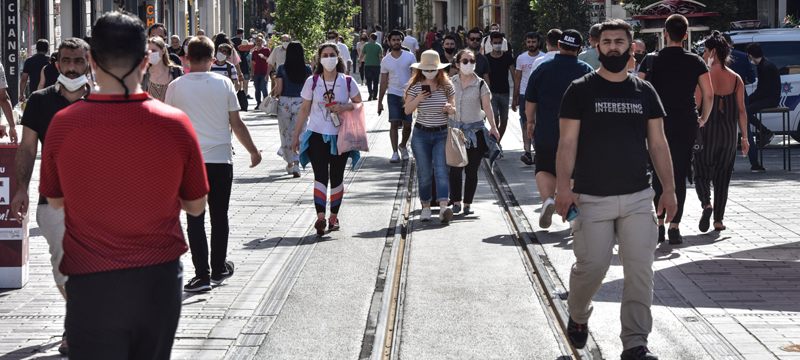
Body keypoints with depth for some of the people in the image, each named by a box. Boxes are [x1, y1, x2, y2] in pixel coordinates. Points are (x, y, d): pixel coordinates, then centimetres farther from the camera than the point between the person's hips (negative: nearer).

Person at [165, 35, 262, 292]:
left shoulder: (176, 87, -4)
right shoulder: (223, 83, -3)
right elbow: (236, 124, 0)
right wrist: (253, 151, 13)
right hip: (221, 159, 1)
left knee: (195, 219, 2)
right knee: (219, 216, 14)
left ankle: (202, 275, -2)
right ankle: (219, 269, 24)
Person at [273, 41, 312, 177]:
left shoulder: (282, 69, -6)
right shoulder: (307, 69, -3)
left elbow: (279, 89, -7)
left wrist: (273, 95, 12)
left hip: (284, 102, -1)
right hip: (301, 103, 1)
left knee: (285, 134, 14)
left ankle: (290, 163, 21)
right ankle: (296, 164, -9)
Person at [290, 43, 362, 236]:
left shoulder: (347, 82, 0)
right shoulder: (312, 82, 1)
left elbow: (359, 104, 8)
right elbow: (304, 110, 6)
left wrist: (344, 107, -12)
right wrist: (296, 135, 6)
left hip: (340, 136, 1)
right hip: (317, 135, -1)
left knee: (336, 178, 7)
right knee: (320, 176, -11)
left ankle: (334, 216, 20)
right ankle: (320, 217, -19)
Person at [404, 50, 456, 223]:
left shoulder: (447, 85, 0)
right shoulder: (415, 86, -1)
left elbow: (454, 109, 7)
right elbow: (407, 110, 1)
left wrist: (450, 109, -16)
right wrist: (418, 99, -16)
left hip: (442, 133, -1)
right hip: (421, 134, 1)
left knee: (441, 169, -12)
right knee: (424, 172, 5)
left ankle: (443, 207, -22)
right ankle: (426, 206, 17)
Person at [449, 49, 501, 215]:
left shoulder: (480, 84, -1)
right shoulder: (451, 83, 5)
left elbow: (487, 106, -6)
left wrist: (493, 127, -16)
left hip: (475, 131, -1)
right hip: (454, 130, 1)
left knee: (471, 170, 1)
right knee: (455, 169, -2)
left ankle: (467, 203, 10)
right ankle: (456, 201, 9)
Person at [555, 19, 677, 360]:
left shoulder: (644, 92, 9)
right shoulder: (581, 90, 0)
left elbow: (658, 144, 11)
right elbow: (567, 142, -4)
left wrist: (669, 189, 5)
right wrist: (563, 185, -14)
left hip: (638, 197, 3)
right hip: (592, 198, -3)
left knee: (640, 270, -2)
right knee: (592, 266, -4)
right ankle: (577, 317, 27)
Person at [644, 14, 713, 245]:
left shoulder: (652, 61, -1)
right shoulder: (695, 62, 0)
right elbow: (709, 95, -4)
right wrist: (704, 118, 11)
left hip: (659, 124, 0)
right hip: (686, 125, 0)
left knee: (659, 174, 11)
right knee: (679, 176, 3)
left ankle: (659, 224, 6)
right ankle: (674, 227, -1)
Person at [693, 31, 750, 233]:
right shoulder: (736, 79, 2)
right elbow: (741, 110, 2)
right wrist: (744, 137, 8)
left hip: (707, 132, -3)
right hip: (729, 133, 3)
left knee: (702, 173, 7)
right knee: (723, 177, 11)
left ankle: (706, 203, -21)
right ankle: (718, 220, 11)